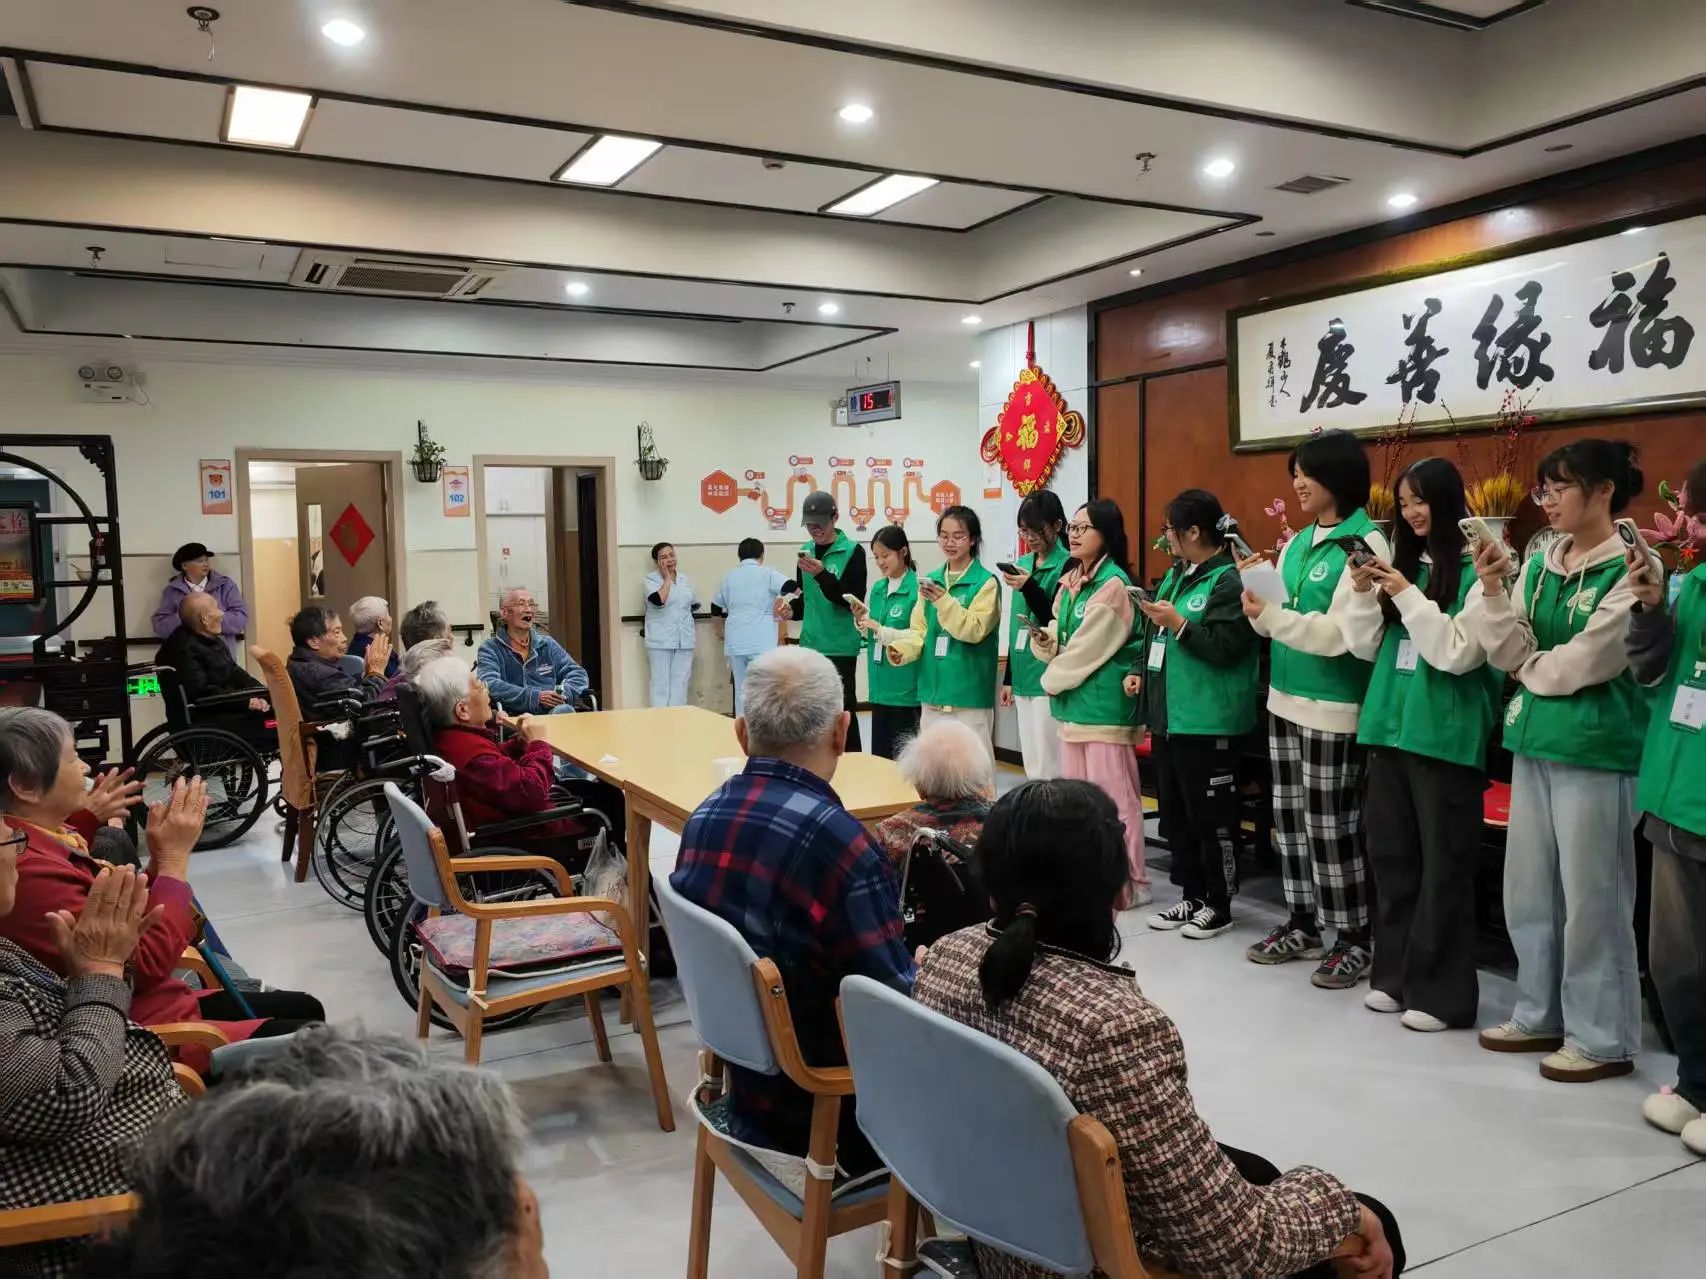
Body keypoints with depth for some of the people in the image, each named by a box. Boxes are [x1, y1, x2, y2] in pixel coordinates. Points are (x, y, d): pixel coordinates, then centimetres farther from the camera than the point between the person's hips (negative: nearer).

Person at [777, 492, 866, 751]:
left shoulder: (852, 551, -7)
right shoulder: (806, 550, 10)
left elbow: (854, 600, -14)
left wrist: (822, 575, -25)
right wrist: (791, 609, -1)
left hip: (840, 646, -6)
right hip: (811, 644, 6)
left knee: (843, 710, -3)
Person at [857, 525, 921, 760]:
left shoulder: (917, 588, -11)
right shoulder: (877, 588, 11)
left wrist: (882, 629, -17)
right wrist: (861, 619, -3)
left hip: (905, 685, -7)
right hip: (880, 684, 7)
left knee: (903, 752, 2)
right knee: (879, 750, 12)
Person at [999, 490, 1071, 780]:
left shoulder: (1066, 566, -8)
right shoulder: (1023, 564, 13)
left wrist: (1029, 587, -24)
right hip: (1023, 678, 7)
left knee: (1047, 766, -6)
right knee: (1031, 764, 11)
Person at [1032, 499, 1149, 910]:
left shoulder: (1113, 584, -13)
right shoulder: (1069, 581, 14)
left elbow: (1089, 648, -15)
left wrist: (1052, 680, -4)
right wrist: (1041, 635, -4)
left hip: (1104, 703, -9)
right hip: (1072, 699, 9)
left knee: (1111, 794, -4)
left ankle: (1129, 883, 4)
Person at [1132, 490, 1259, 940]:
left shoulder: (1228, 580, -13)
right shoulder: (1175, 574, 15)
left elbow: (1228, 647, -21)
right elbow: (1154, 632, 23)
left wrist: (1178, 624, -23)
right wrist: (1140, 670, 9)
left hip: (1209, 722, -9)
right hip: (1167, 716, 10)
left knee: (1211, 817, 1)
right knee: (1175, 813, 15)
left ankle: (1219, 904, 14)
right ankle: (1191, 895, 27)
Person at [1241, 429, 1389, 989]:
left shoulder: (1365, 545, -13)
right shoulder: (1297, 544, 11)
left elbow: (1342, 633, -20)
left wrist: (1270, 616, -23)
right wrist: (1257, 601, -6)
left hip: (1332, 706, -8)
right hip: (1285, 697, 8)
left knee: (1332, 826, -1)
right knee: (1290, 819, 14)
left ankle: (1357, 939, 12)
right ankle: (1302, 924, 26)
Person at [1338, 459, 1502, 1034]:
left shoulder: (1476, 572, -8)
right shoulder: (1402, 563, 11)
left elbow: (1459, 653, -14)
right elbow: (1367, 646, 12)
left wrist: (1408, 596, -17)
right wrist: (1364, 594, -4)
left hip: (1445, 736, -7)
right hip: (1391, 727, 7)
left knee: (1442, 865, 2)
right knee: (1390, 855, 12)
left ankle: (1440, 992, 12)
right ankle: (1394, 974, 25)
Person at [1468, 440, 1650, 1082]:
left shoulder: (1630, 569, -12)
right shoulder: (1540, 564, 8)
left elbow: (1583, 663, -16)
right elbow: (1508, 652, 2)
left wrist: (1530, 667, 1)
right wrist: (1492, 588, -11)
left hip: (1595, 749, -7)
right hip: (1534, 741, 7)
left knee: (1590, 897, 3)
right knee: (1527, 889, 15)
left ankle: (1602, 1038, 18)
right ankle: (1540, 1015, 30)